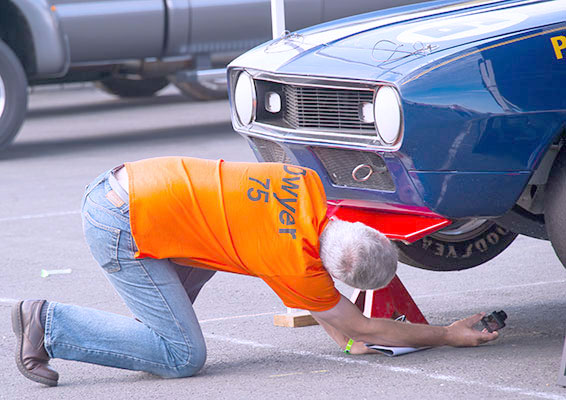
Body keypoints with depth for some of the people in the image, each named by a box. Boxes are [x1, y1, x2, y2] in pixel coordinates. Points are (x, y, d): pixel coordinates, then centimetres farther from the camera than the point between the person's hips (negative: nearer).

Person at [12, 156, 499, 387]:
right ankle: (48, 323, -4)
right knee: (183, 357, -7)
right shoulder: (299, 267, -14)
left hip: (119, 185, 9)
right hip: (123, 229, -9)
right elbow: (363, 328, -1)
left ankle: (151, 324, 20)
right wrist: (448, 336, 8)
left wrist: (339, 329, 18)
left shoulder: (308, 183, 4)